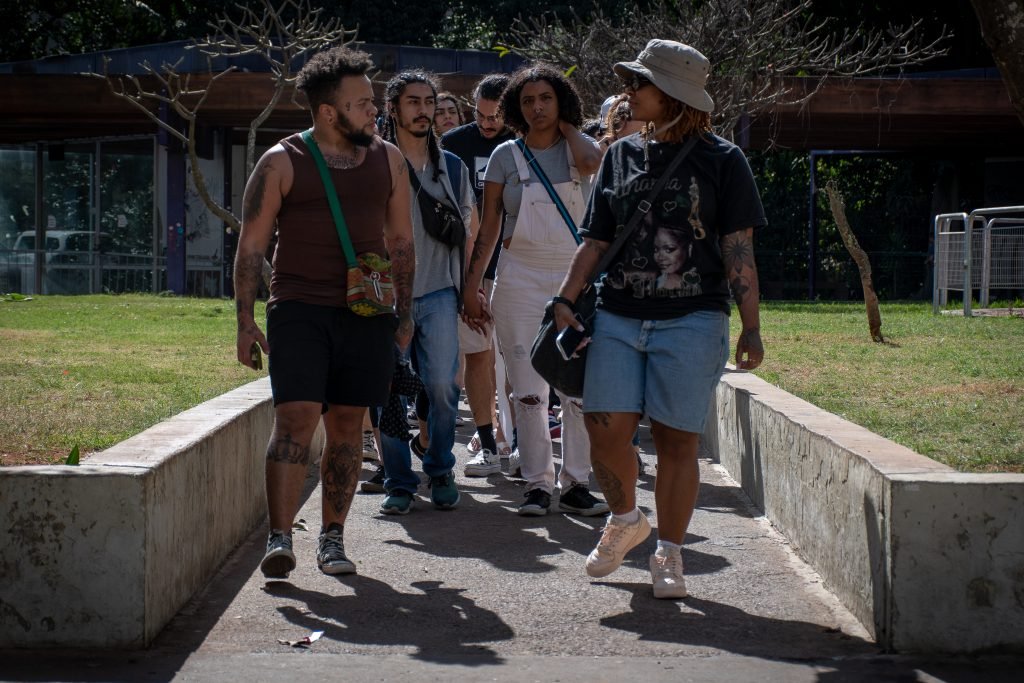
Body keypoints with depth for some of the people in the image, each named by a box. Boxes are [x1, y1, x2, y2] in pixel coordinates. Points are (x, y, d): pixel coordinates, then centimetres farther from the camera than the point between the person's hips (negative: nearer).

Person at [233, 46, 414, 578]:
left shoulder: (387, 160, 11)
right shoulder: (282, 163, 0)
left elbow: (401, 242, 19)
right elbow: (251, 246, 1)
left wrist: (404, 313, 14)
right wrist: (246, 323, -4)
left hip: (366, 314, 4)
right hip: (299, 310, -3)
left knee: (347, 426, 5)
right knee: (295, 419, -14)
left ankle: (332, 537, 14)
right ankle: (280, 538, -14)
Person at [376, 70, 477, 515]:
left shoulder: (451, 166, 12)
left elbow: (471, 225, 22)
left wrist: (464, 280, 15)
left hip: (437, 295, 2)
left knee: (442, 385, -7)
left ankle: (440, 471, 11)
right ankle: (399, 483, 8)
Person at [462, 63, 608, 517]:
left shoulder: (576, 149, 6)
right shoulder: (506, 156, 5)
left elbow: (594, 161, -21)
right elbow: (488, 227, 7)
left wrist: (566, 126, -3)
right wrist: (470, 286, 3)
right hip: (520, 279, 0)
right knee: (528, 391, -1)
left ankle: (575, 484, 3)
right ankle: (537, 485, 6)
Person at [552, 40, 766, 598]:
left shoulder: (720, 160, 1)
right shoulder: (621, 156, 12)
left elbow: (739, 252, -2)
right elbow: (595, 241, 14)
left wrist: (750, 327, -8)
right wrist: (565, 300, 1)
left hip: (690, 321, -3)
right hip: (618, 317, 4)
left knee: (676, 442, 0)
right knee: (605, 431, -4)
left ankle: (668, 555, 14)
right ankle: (626, 520, 24)